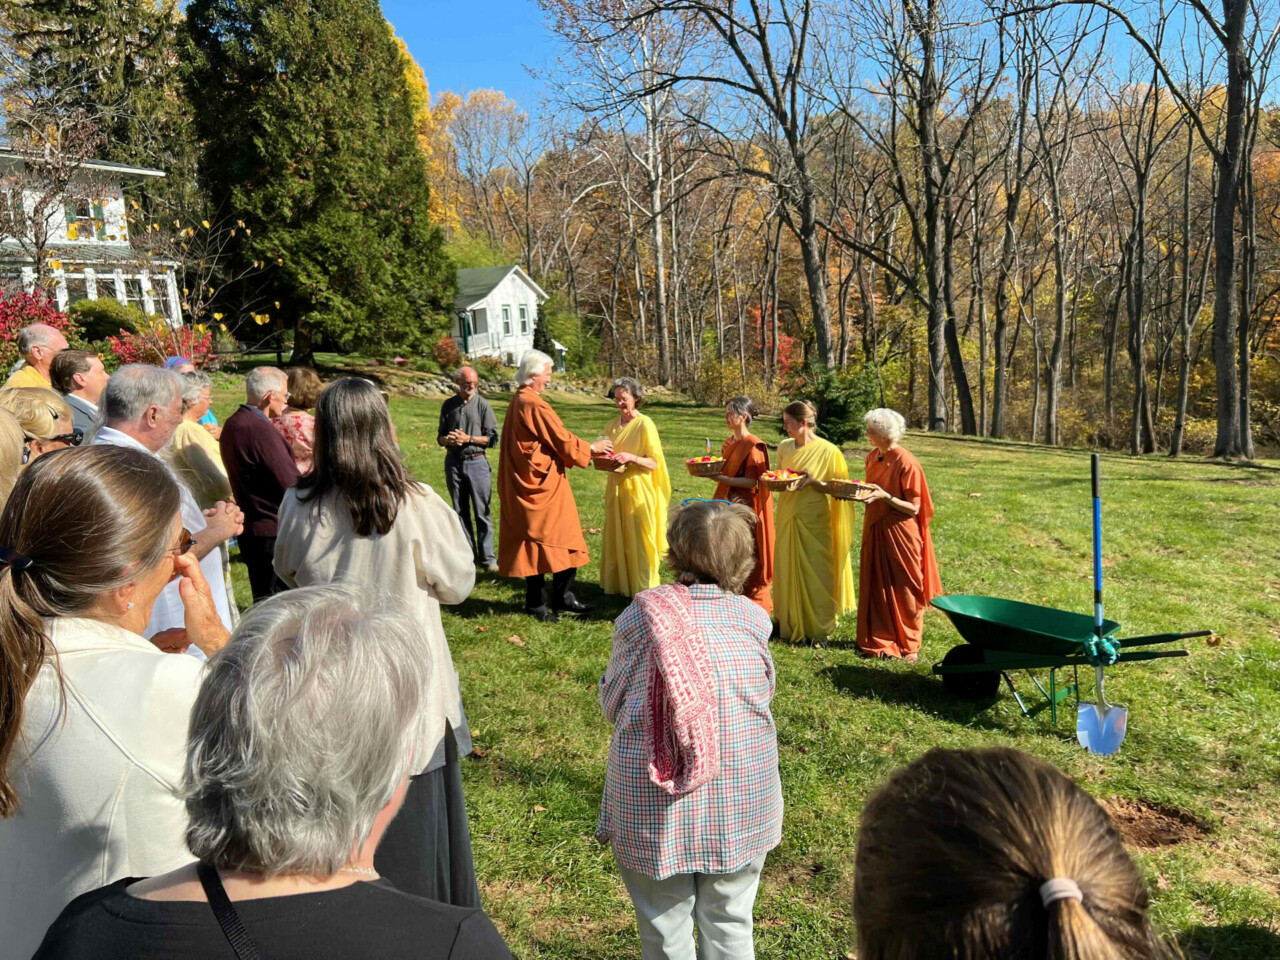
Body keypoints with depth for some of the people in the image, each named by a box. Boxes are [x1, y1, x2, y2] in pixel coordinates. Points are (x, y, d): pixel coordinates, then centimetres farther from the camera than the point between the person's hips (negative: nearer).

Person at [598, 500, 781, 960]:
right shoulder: (755, 618, -7)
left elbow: (611, 702, -1)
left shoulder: (642, 614, -11)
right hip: (741, 802, 2)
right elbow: (764, 693, 6)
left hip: (653, 808, -1)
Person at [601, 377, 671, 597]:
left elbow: (654, 463, -10)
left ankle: (643, 588, 11)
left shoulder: (645, 425, -10)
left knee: (639, 538, 0)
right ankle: (617, 581, 24)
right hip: (616, 487, 6)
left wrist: (631, 458, -26)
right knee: (616, 536, 11)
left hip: (638, 489, -6)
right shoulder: (612, 425, 7)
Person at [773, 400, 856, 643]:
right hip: (788, 518, 5)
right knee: (787, 570, 9)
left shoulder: (828, 451, -10)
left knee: (814, 572, 0)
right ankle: (790, 624, 22)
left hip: (814, 521, -5)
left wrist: (813, 481, -24)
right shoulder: (784, 447, 6)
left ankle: (818, 628, 14)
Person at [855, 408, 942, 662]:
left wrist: (884, 496, -28)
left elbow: (913, 508, -16)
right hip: (875, 529, 7)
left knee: (903, 590, 6)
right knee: (876, 586, 11)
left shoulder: (906, 463, -18)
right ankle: (879, 638, 23)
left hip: (899, 533, -7)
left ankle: (907, 645, 20)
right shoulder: (873, 457, 4)